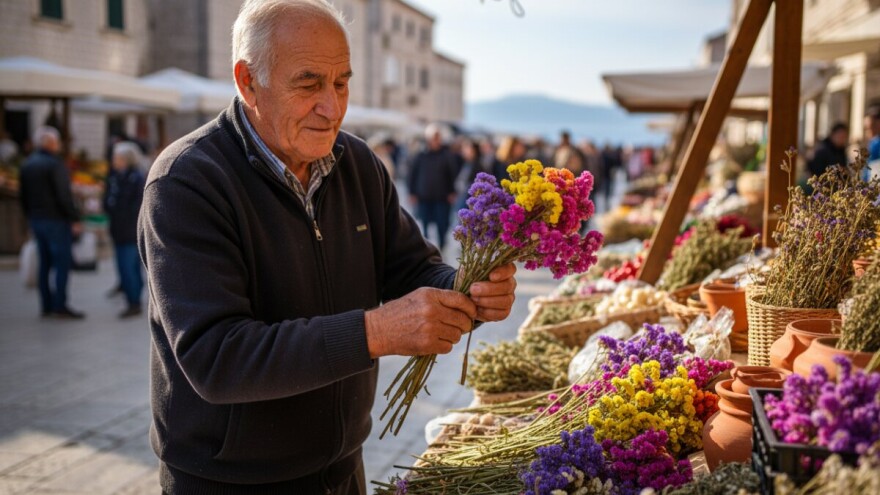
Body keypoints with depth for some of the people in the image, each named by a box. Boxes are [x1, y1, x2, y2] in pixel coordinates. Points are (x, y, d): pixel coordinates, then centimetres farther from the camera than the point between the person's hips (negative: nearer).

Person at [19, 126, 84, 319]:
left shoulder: (27, 164, 11)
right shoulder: (54, 164, -15)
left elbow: (24, 196, 15)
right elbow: (64, 196, -18)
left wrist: (30, 216, 21)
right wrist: (74, 219, -14)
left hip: (36, 220, 8)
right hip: (56, 220, -8)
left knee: (45, 262, 12)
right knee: (63, 262, -4)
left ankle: (47, 305, 16)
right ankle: (60, 306, -5)